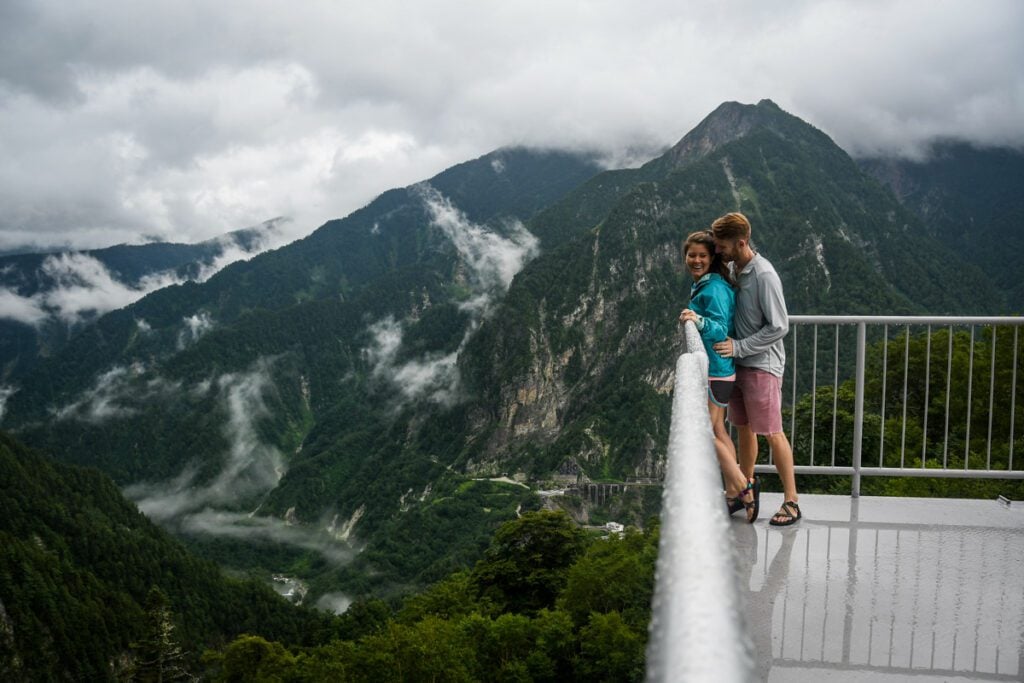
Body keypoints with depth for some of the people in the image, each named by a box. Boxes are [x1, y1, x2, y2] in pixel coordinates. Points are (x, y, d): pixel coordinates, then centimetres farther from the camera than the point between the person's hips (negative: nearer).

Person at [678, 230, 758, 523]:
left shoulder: (714, 288, -18)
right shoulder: (700, 286, 12)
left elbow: (720, 329, -26)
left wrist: (699, 322, -40)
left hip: (715, 369, -10)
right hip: (711, 368, 10)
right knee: (717, 430, 14)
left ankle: (744, 487, 1)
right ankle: (733, 494, 23)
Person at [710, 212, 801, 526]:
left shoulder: (764, 275, -20)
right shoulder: (732, 267, 5)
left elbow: (779, 327, -19)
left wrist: (738, 346, -20)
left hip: (762, 365, -8)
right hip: (739, 362, 8)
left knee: (772, 432, -2)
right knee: (744, 428, 15)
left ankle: (791, 502, 8)